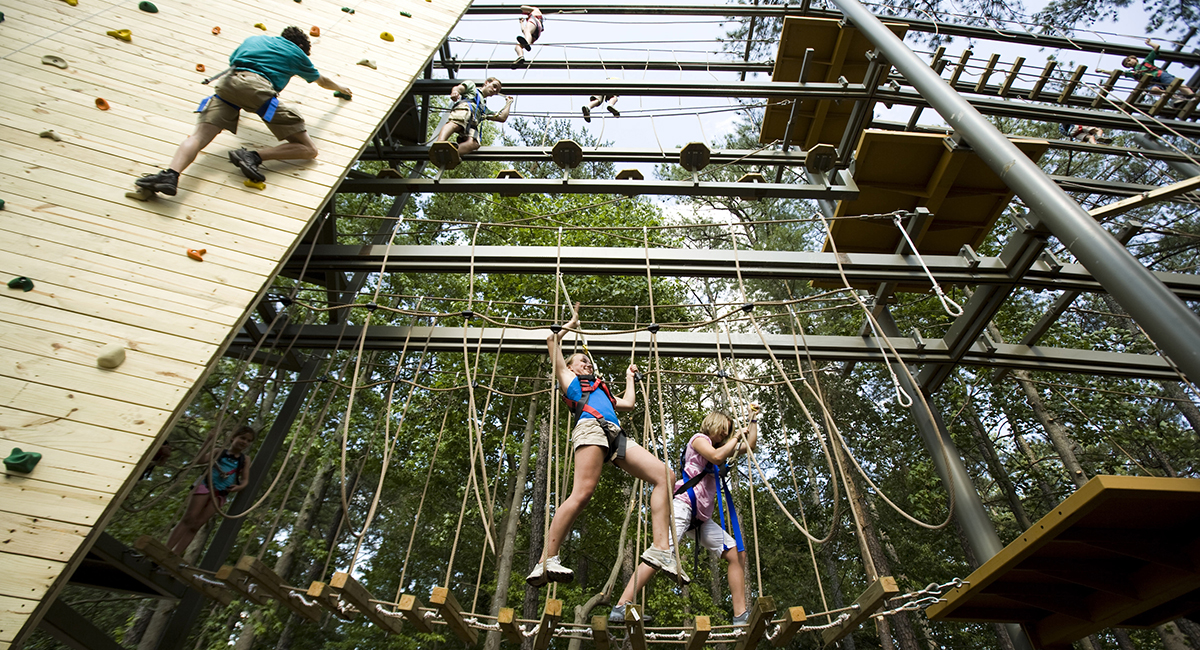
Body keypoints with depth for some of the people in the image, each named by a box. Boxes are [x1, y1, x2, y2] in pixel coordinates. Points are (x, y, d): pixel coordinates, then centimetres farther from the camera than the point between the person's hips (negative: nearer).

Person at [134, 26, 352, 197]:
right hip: (259, 86, -4)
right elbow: (323, 81, 45)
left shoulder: (252, 39, 38)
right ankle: (254, 156, -22)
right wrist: (340, 88, 66)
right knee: (308, 150, -3)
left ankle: (171, 173, -34)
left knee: (198, 137, -5)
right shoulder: (297, 53, 29)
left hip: (227, 81, 5)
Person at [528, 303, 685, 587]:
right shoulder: (568, 379, 28)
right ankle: (546, 561, -22)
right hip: (591, 427, -6)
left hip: (616, 435, 6)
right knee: (582, 494, -25)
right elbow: (552, 341, 26)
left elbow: (629, 403, 45)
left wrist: (629, 377, 58)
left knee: (665, 475, -12)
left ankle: (661, 549, -20)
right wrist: (571, 324, 42)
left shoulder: (600, 390, 44)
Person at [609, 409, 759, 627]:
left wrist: (753, 419, 33)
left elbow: (751, 444, 37)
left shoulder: (721, 447, 30)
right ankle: (621, 608, -32)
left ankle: (741, 615, 4)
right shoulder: (699, 439, 6)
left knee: (737, 553, 3)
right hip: (684, 504, -9)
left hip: (702, 518, 9)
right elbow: (716, 456, -14)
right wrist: (736, 437, -1)